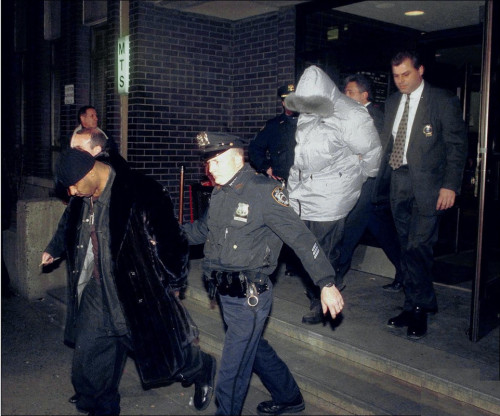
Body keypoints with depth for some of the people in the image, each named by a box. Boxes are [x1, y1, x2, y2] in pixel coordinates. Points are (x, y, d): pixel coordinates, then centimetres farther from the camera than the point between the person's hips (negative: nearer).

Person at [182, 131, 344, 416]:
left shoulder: (263, 191, -17)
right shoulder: (221, 193, 7)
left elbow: (300, 237, -21)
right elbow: (202, 228, 24)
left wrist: (327, 283, -26)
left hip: (250, 297, -9)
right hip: (226, 294, 9)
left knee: (233, 369, 2)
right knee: (255, 349, 25)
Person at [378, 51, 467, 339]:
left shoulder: (444, 101, -2)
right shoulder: (393, 102, 15)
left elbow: (457, 145, -5)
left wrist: (450, 185, -13)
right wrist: (382, 179, 8)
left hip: (427, 185, -6)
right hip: (399, 184, 6)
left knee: (418, 247, -10)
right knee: (407, 248, 8)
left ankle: (419, 307, 5)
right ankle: (416, 306, 19)